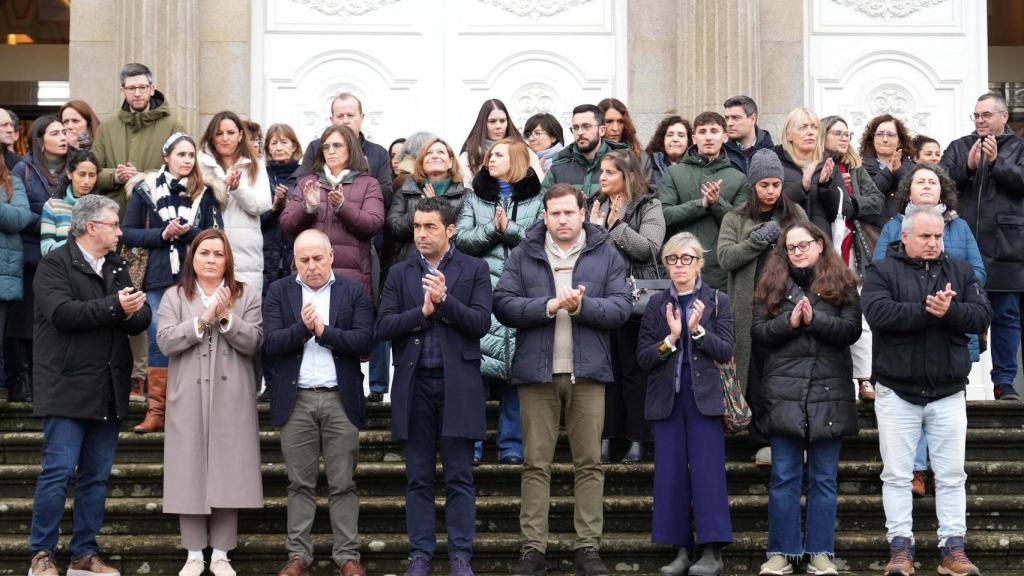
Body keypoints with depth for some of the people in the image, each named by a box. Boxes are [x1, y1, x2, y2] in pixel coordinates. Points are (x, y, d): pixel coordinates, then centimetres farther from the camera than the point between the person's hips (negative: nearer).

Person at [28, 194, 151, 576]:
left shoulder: (117, 267, 17)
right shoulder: (56, 264, -4)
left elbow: (142, 318, 10)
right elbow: (62, 313, -19)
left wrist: (131, 314, -12)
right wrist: (114, 307, -18)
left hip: (109, 390, 7)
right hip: (68, 387, -7)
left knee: (97, 476, 9)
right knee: (58, 471, -7)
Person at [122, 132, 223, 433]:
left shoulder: (204, 193, 8)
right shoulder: (145, 189, 7)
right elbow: (129, 233, 5)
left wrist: (187, 231, -11)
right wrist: (163, 234, -9)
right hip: (159, 276, 0)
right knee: (158, 341, 0)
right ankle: (155, 411, 5)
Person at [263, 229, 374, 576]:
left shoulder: (353, 291, 4)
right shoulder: (279, 292, 6)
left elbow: (364, 341, -6)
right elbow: (271, 344, -5)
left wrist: (324, 331, -14)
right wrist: (302, 327, -19)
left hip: (341, 400, 0)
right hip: (296, 400, 1)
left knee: (343, 484, 3)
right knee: (300, 483, 7)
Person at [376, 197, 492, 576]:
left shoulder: (474, 270, 4)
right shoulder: (400, 274, 10)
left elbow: (481, 323, -7)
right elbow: (383, 327, 0)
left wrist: (444, 299, -16)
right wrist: (422, 312, -12)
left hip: (457, 384, -2)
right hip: (414, 384, 2)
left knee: (459, 477, 1)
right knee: (418, 477, 6)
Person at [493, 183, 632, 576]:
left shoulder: (606, 256, 7)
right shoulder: (523, 255, 6)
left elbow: (621, 308, -1)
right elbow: (503, 304, -4)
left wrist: (581, 306, -16)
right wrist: (550, 305, -15)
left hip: (587, 371, 1)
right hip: (536, 371, 0)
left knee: (589, 463, 3)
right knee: (536, 463, 2)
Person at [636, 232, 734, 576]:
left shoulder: (717, 302, 5)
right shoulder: (656, 305, 10)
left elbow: (726, 351, -3)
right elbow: (643, 357, 3)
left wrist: (697, 330, -17)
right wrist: (670, 339, -13)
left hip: (704, 397, -2)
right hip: (666, 399, 2)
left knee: (707, 471, -5)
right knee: (671, 473, 2)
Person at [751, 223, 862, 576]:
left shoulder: (842, 284, 7)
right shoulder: (772, 285, 10)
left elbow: (852, 330, -4)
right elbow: (758, 331, 2)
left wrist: (815, 319, -15)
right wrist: (789, 322, -13)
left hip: (829, 392, 0)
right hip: (784, 391, 1)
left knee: (824, 478, 5)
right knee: (784, 477, 2)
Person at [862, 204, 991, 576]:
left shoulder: (960, 272, 8)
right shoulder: (882, 272, 0)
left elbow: (982, 316, -3)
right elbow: (877, 312, -18)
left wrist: (950, 310, -22)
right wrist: (928, 311, -21)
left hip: (948, 392, 2)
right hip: (897, 391, -2)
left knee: (951, 475, 5)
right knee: (897, 474, 3)